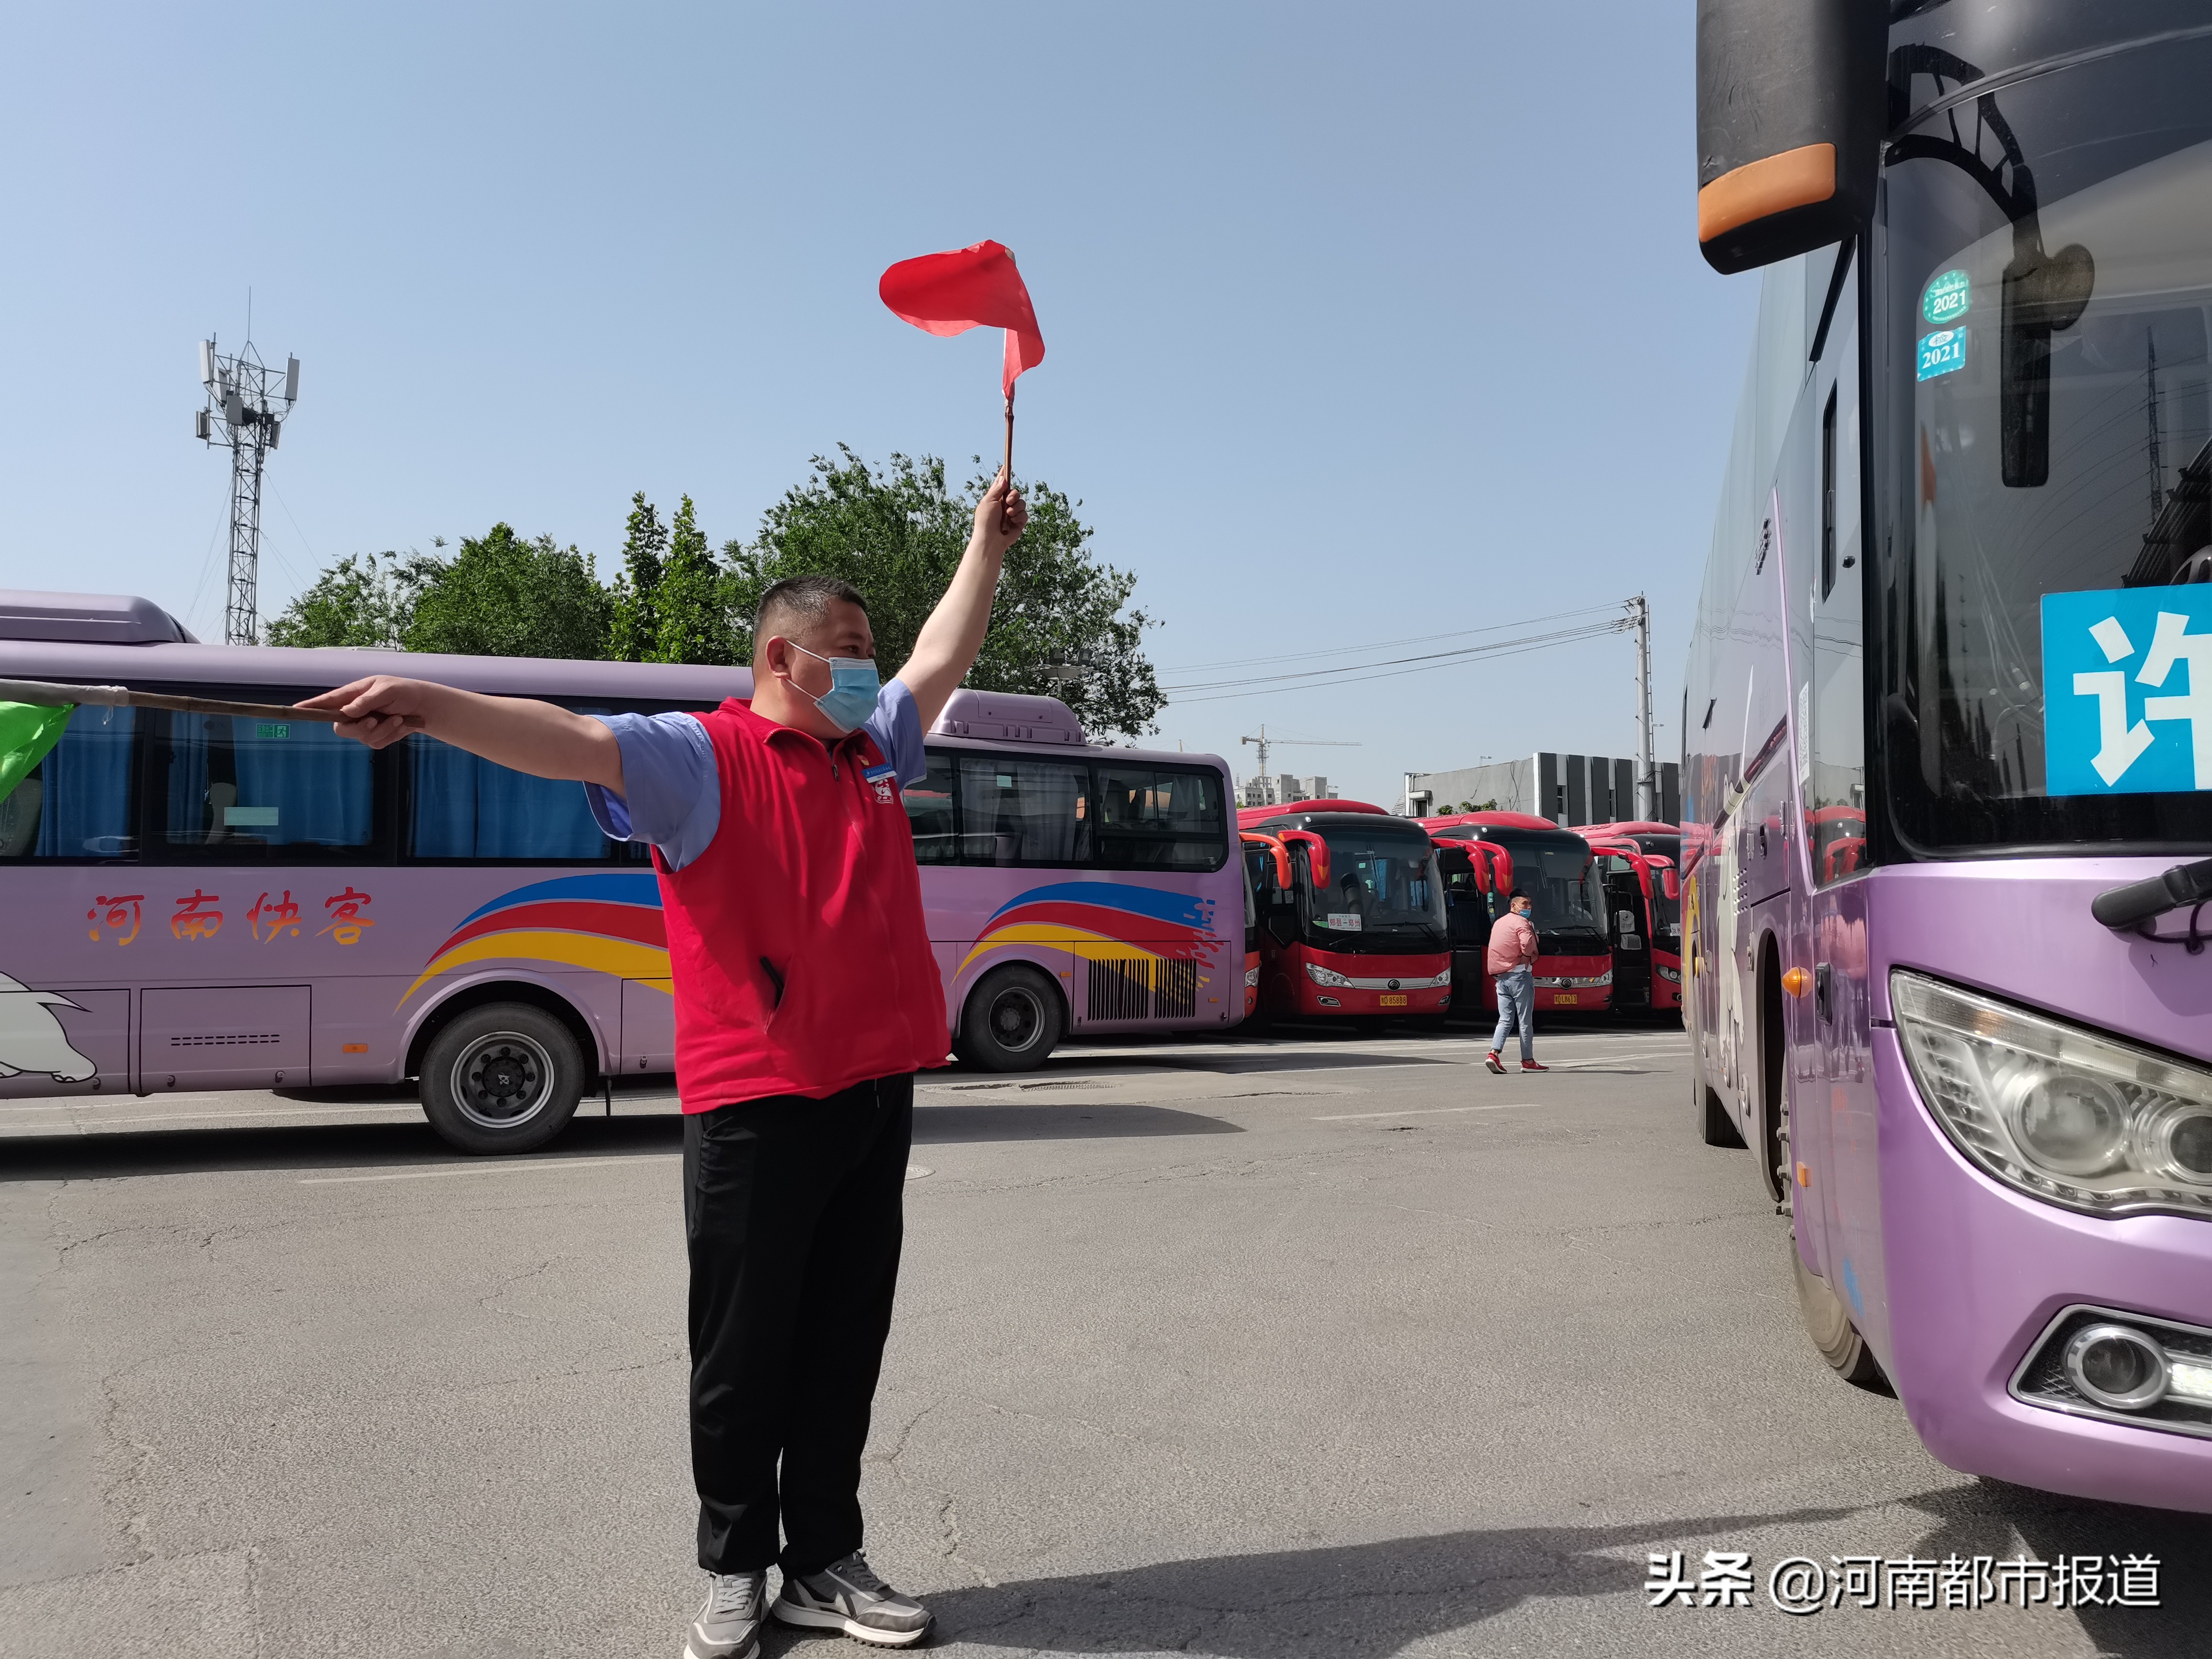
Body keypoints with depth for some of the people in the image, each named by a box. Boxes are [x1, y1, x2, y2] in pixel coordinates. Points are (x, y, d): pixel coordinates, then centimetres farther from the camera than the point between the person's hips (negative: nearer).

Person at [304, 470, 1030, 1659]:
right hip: (753, 1103, -6)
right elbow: (573, 741, -18)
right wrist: (434, 707, -34)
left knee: (844, 1350, 12)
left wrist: (987, 546, 31)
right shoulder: (701, 756, -4)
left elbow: (941, 659, 26)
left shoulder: (873, 752, 16)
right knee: (742, 1357, 6)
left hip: (876, 1093, 6)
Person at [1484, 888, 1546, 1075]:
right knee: (1525, 1021, 1)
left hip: (1501, 977, 7)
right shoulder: (1521, 922, -9)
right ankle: (1528, 1061, 7)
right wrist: (1533, 955, -6)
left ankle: (1493, 1054, -9)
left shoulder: (1499, 923, 18)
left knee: (1505, 1020, 7)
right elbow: (1528, 944, -28)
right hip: (1519, 974, -7)